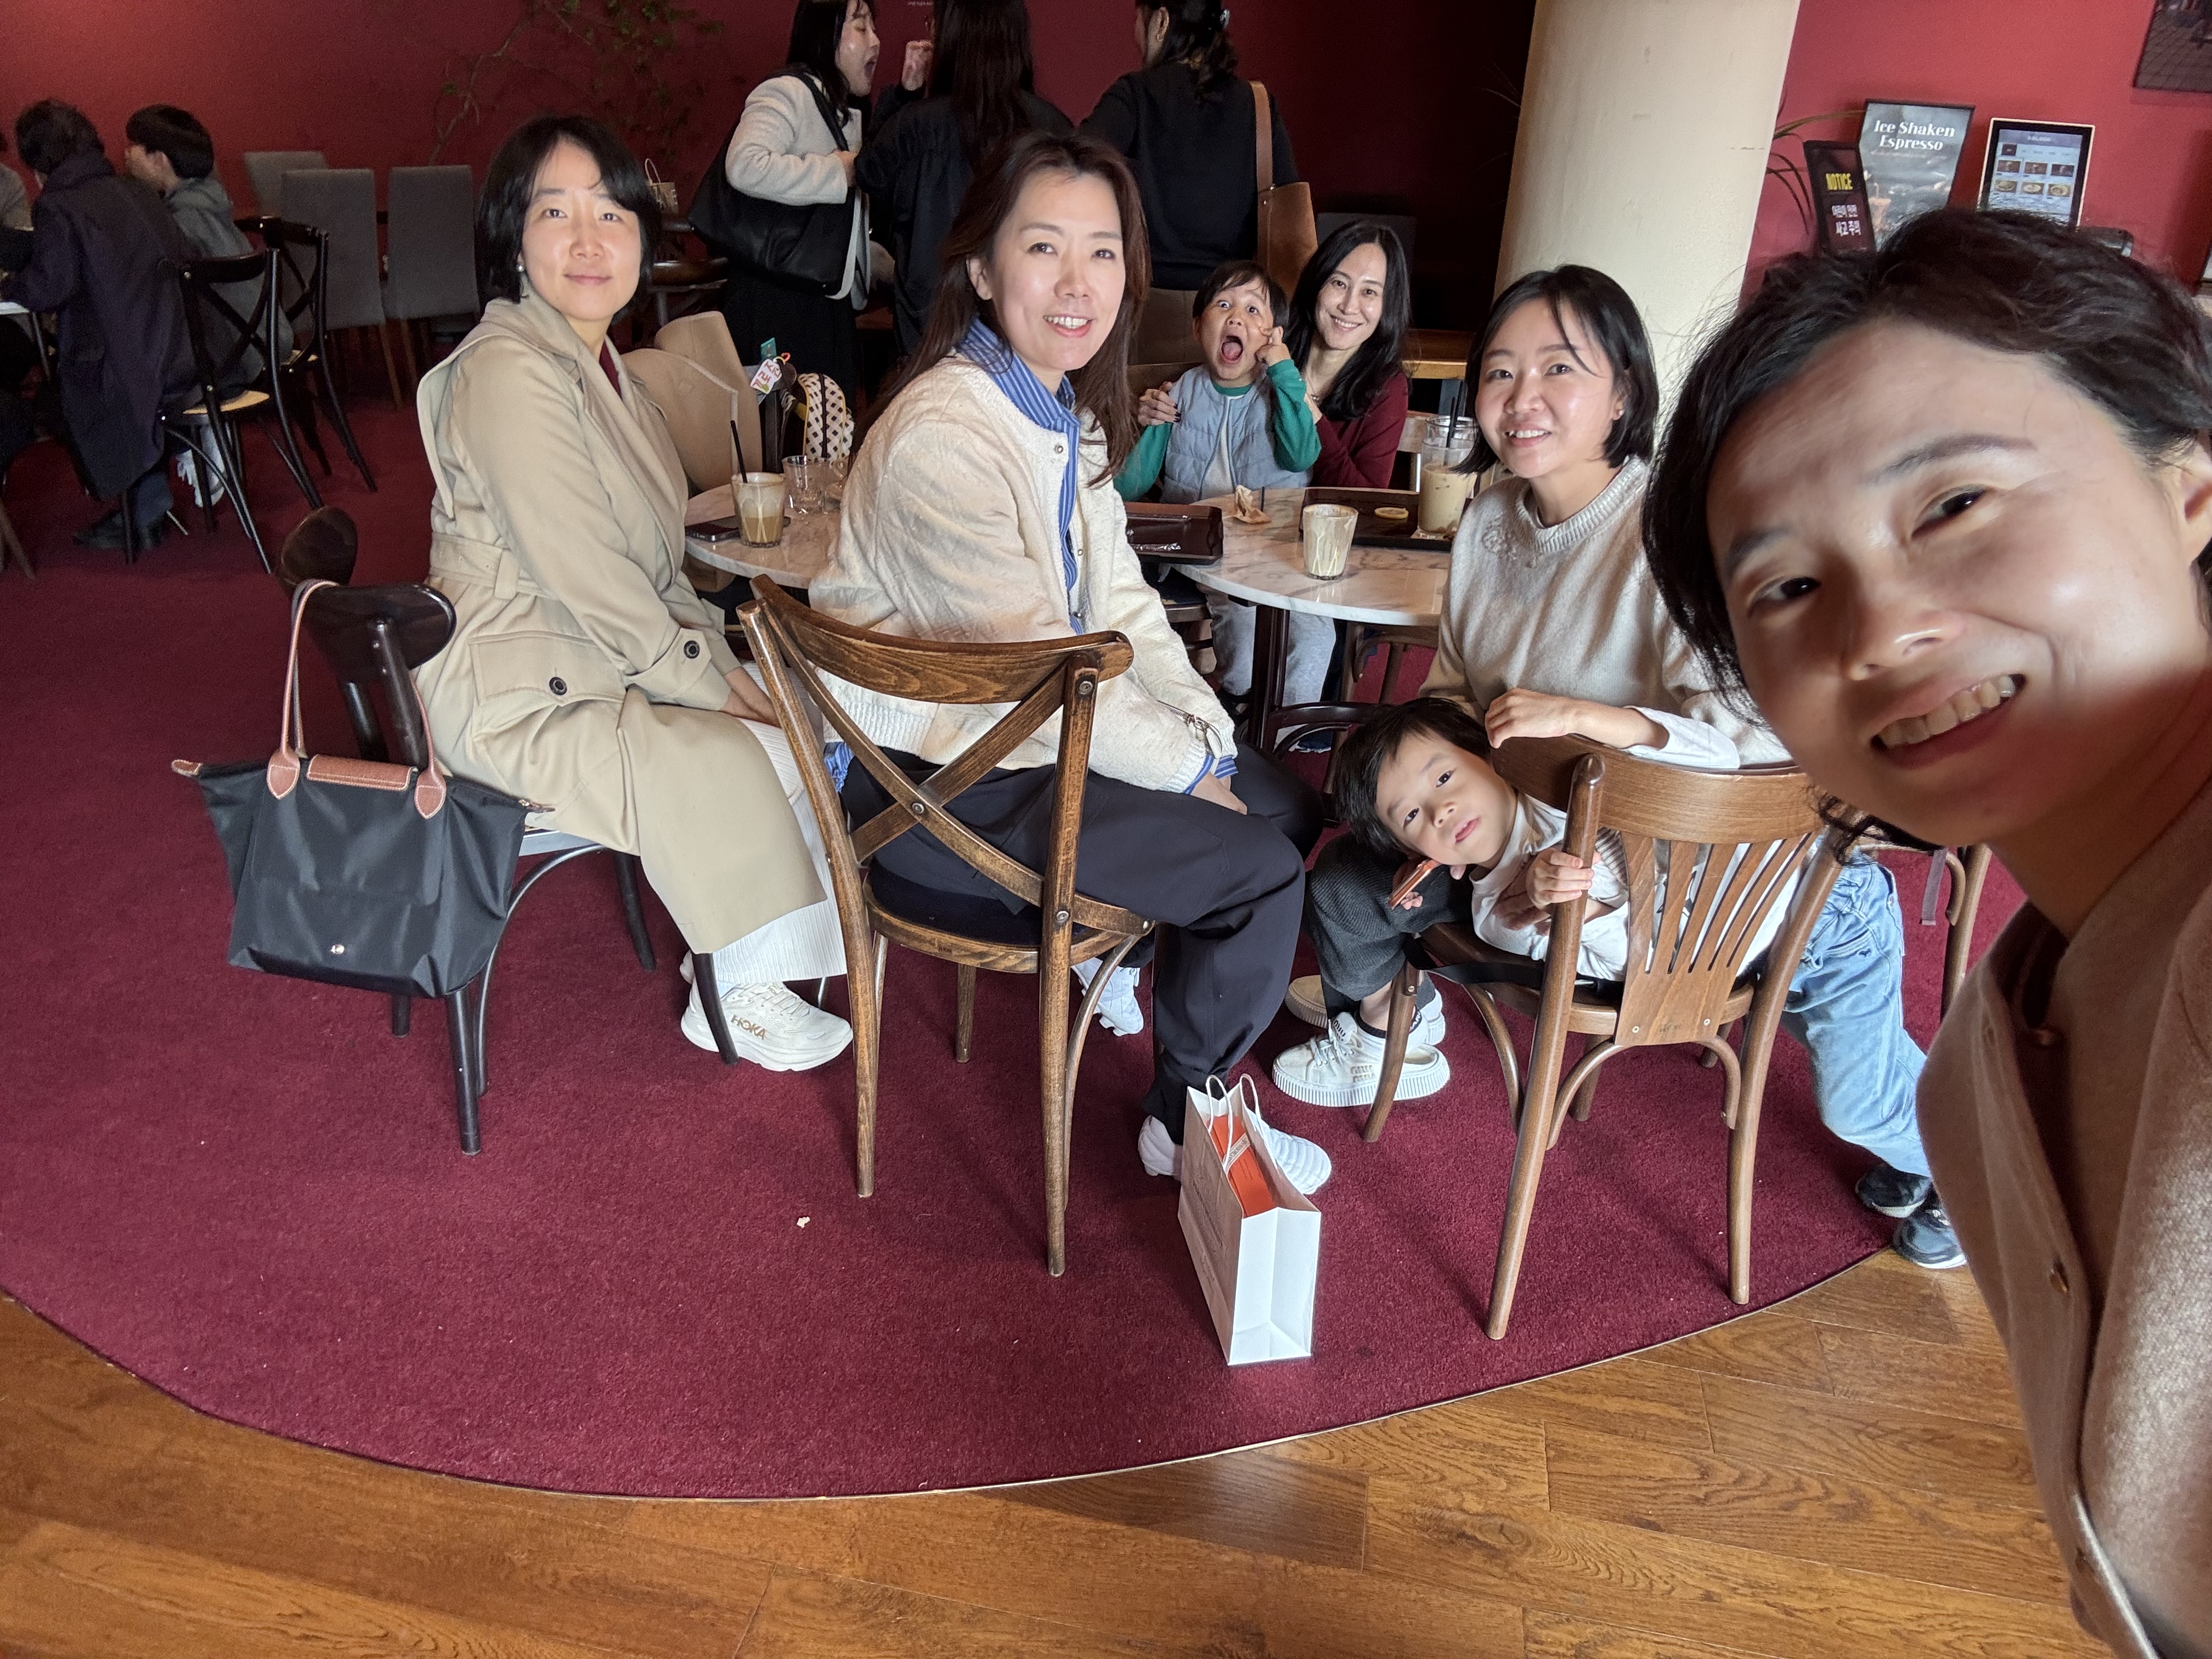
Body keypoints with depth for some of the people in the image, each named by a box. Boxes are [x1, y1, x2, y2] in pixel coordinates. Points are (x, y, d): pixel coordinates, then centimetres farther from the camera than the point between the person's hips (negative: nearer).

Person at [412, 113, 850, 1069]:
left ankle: (744, 976, 12)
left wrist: (720, 663, 0)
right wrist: (716, 693, -16)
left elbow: (651, 566, 12)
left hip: (606, 661, 9)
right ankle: (737, 998, 5)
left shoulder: (595, 358, 10)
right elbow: (592, 586, -24)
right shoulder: (508, 371, -20)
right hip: (518, 698, -9)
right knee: (748, 764, -19)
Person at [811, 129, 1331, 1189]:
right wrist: (1191, 764, -14)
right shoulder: (943, 437, -25)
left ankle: (1146, 954, 33)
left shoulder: (1067, 408, 5)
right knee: (1260, 869, -12)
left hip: (1047, 727, 9)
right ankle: (1186, 1117, 11)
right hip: (937, 783, -9)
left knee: (1288, 803, 10)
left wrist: (1212, 736, -5)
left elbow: (1121, 604, 6)